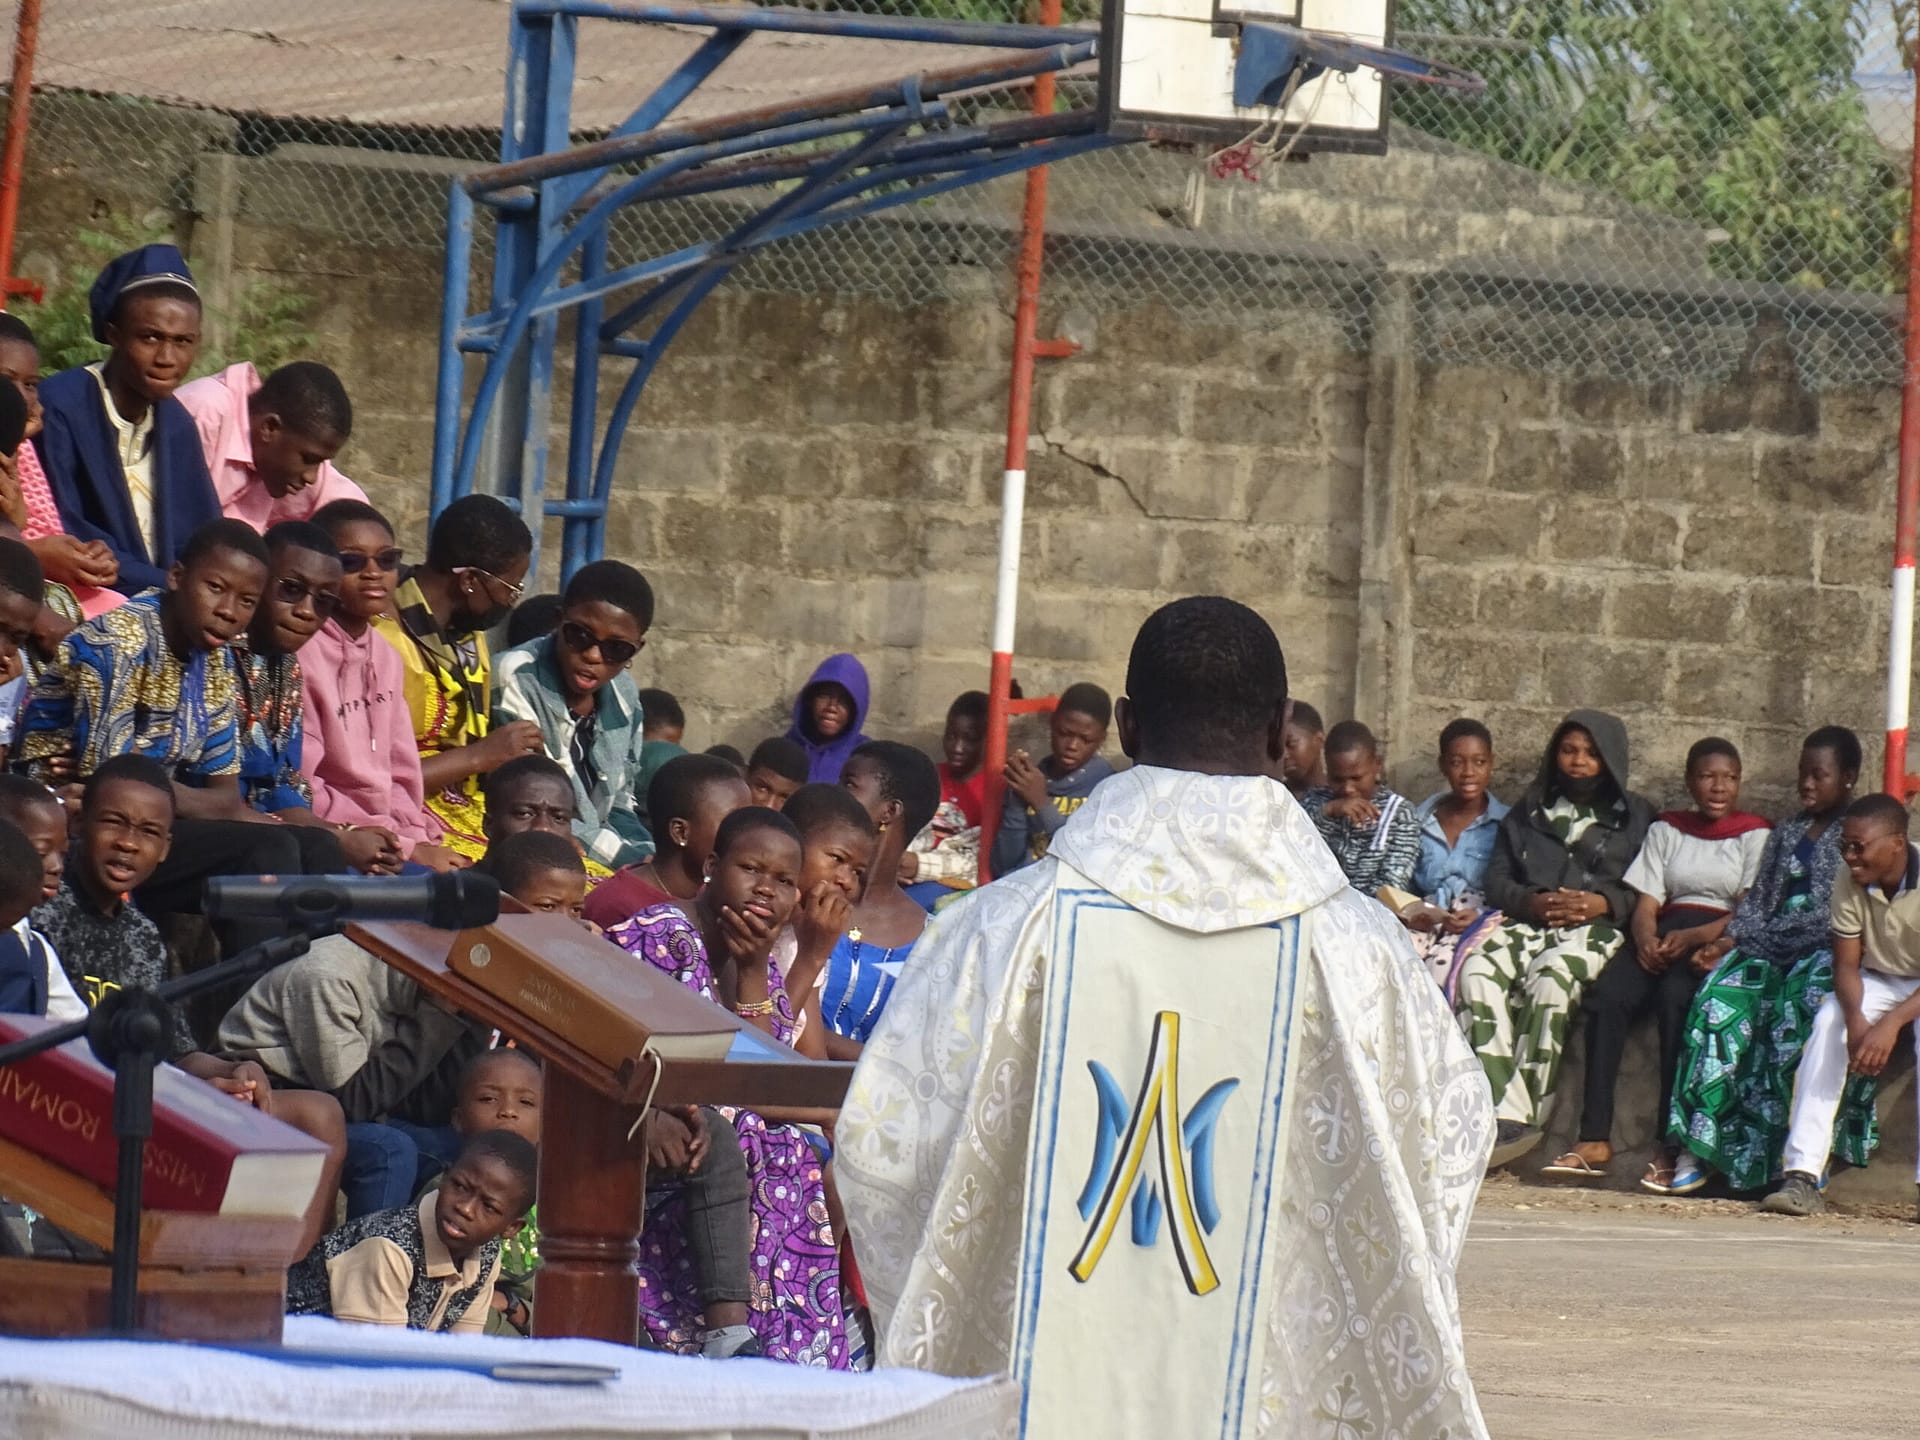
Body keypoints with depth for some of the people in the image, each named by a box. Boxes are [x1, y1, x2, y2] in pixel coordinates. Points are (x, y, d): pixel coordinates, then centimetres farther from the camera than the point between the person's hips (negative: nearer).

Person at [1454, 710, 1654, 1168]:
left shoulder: (1636, 818, 17)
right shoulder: (1527, 813, 26)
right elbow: (1496, 881, 16)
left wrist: (1603, 903, -11)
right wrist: (1530, 902, -5)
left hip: (1596, 928, -3)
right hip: (1527, 922, 3)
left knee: (1549, 980, -37)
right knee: (1479, 971, -31)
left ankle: (1515, 1117, -39)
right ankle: (1508, 1115, -42)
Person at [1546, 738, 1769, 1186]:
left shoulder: (1755, 835, 10)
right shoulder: (1666, 830, 21)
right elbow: (1646, 905, 12)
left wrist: (1693, 938, -18)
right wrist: (1647, 940, -12)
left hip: (1720, 942, -4)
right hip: (1664, 936, 4)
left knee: (1675, 997, -35)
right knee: (1607, 995, -27)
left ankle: (1671, 1148, -38)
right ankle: (1594, 1140, -32)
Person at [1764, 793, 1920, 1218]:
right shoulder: (1849, 881, -15)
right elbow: (1846, 964, -11)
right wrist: (1856, 1018, -32)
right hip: (1878, 981, 3)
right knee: (1828, 1023, -26)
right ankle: (1802, 1178, -31)